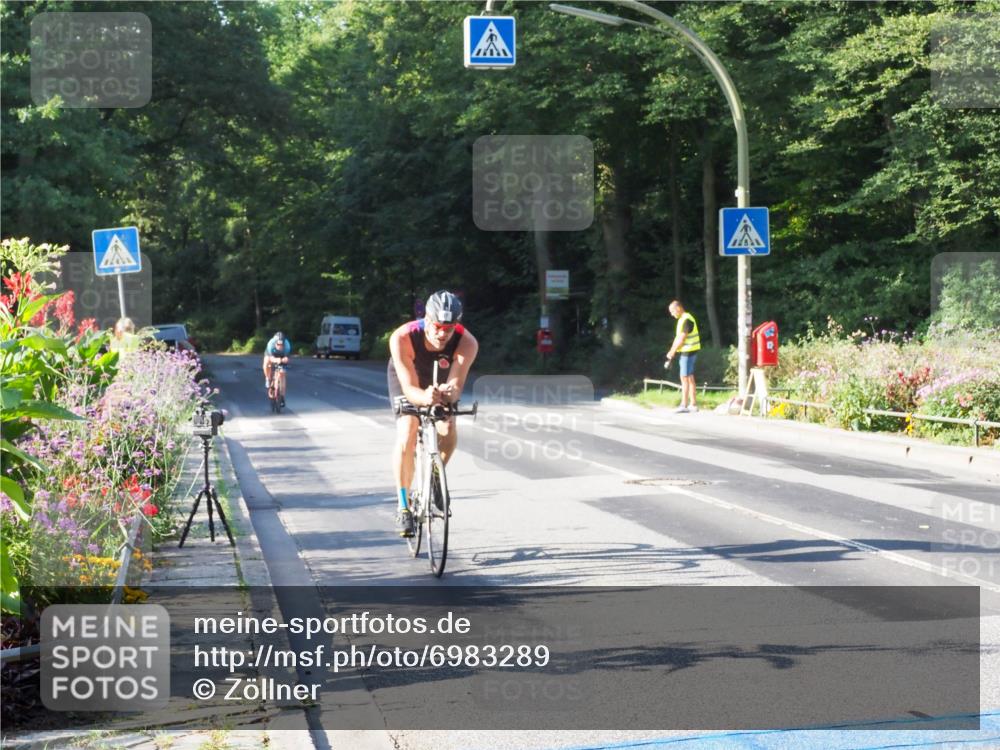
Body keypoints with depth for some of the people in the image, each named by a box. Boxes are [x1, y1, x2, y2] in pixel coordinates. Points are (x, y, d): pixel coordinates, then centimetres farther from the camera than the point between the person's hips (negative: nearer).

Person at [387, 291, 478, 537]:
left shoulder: (467, 343, -35)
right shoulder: (402, 338, -39)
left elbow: (456, 384, -41)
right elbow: (409, 388, -42)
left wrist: (449, 393, -65)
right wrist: (425, 397, -64)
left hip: (441, 380, 2)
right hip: (406, 378, -2)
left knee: (448, 433, -20)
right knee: (407, 437, -22)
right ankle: (403, 506, -9)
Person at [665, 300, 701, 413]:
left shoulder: (686, 320, -17)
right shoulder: (682, 319, 15)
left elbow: (681, 339, -20)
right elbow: (677, 337, 16)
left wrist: (672, 352, -13)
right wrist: (671, 352, 7)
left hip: (689, 352, -10)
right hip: (687, 352, 10)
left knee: (684, 378, -9)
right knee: (690, 378, 12)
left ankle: (684, 405, -8)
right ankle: (692, 404, 17)